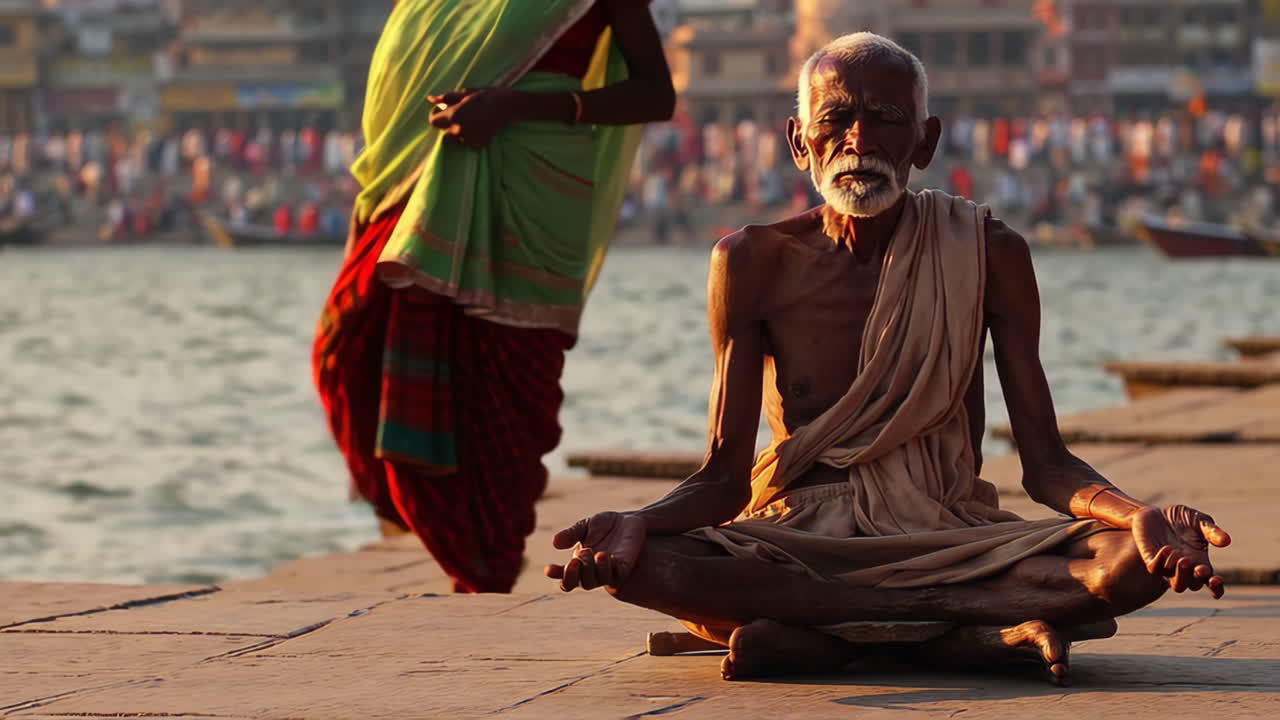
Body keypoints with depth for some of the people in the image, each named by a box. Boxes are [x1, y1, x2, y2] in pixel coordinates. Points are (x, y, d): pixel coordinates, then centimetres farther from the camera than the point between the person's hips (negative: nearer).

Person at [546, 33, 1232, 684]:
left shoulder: (988, 255, 2)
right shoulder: (755, 264, 1)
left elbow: (1045, 462, 1)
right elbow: (725, 477, -1)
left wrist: (1139, 515, -22)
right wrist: (636, 521, -24)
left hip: (946, 541, 0)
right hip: (798, 542, 0)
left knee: (1131, 561, -28)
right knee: (640, 562, -33)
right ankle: (993, 627, -29)